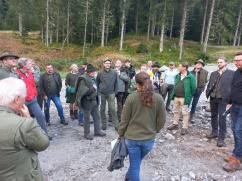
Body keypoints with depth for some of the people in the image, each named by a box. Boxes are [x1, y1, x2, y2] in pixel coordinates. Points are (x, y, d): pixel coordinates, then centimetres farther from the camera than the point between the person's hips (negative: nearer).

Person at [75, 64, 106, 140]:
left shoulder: (92, 78, 7)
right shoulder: (83, 79, -17)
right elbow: (83, 91, -24)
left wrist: (97, 99, 17)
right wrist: (92, 89, -25)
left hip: (94, 101, 8)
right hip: (87, 102, -8)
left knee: (97, 116, 15)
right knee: (87, 118, 6)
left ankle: (97, 131, 29)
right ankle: (86, 133, 21)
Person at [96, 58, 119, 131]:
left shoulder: (114, 72, -1)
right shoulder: (100, 73, -2)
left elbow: (116, 83, 5)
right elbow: (97, 83, 8)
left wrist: (115, 92, 2)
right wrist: (98, 91, 5)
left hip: (111, 93, -1)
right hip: (102, 93, 1)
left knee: (112, 109, -5)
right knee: (102, 109, 9)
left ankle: (116, 125, 4)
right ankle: (103, 124, 25)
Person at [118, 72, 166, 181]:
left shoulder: (131, 97, -15)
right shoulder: (158, 98, -10)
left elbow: (124, 119, -9)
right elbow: (162, 120, -3)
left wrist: (120, 134, 6)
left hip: (132, 137, -3)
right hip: (149, 138, 3)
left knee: (135, 165, 15)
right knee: (136, 162, 28)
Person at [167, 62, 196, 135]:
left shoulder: (190, 77, -13)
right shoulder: (178, 76, 8)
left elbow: (193, 87, -11)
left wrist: (189, 95, -4)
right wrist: (173, 94, 11)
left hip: (184, 98, -7)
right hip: (176, 97, 7)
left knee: (185, 113, 2)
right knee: (176, 111, 17)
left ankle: (184, 128, 11)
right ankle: (175, 124, 31)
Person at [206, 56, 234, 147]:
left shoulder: (231, 73, -2)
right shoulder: (213, 73, 12)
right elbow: (209, 84, 15)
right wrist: (207, 93, 2)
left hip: (223, 99, -5)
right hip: (213, 98, 5)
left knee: (222, 118, -3)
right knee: (213, 116, 14)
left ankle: (221, 138, 4)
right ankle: (214, 132, 30)